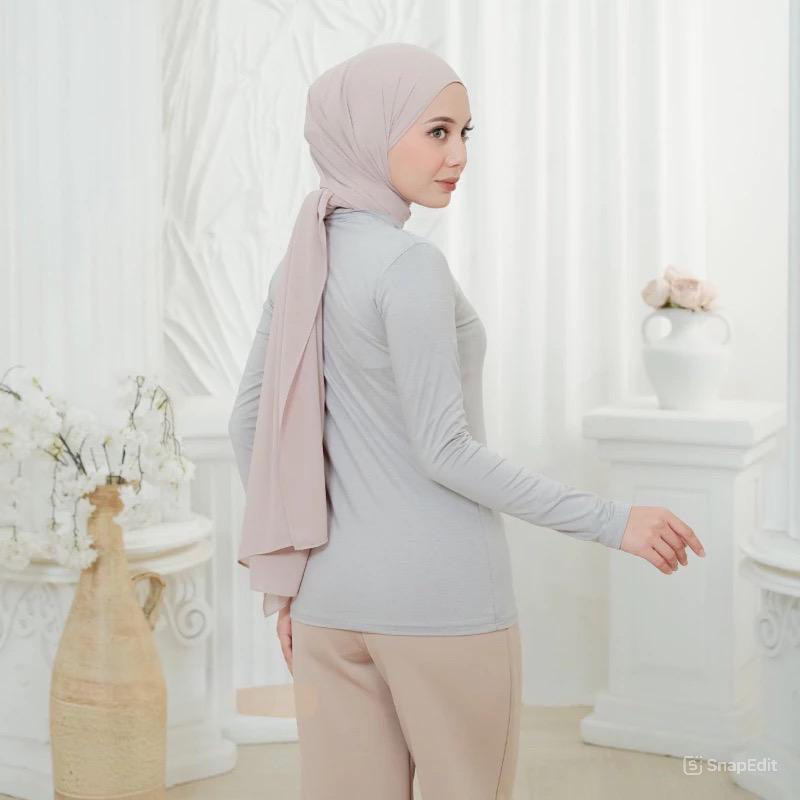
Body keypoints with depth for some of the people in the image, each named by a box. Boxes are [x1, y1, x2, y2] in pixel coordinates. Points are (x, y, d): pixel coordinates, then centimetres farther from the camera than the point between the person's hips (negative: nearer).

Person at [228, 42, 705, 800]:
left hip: (335, 596, 7)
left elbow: (249, 425, 11)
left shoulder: (300, 266, 7)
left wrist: (284, 572, 17)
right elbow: (444, 451, -18)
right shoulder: (409, 265, -17)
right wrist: (609, 521, -14)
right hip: (442, 598, -7)